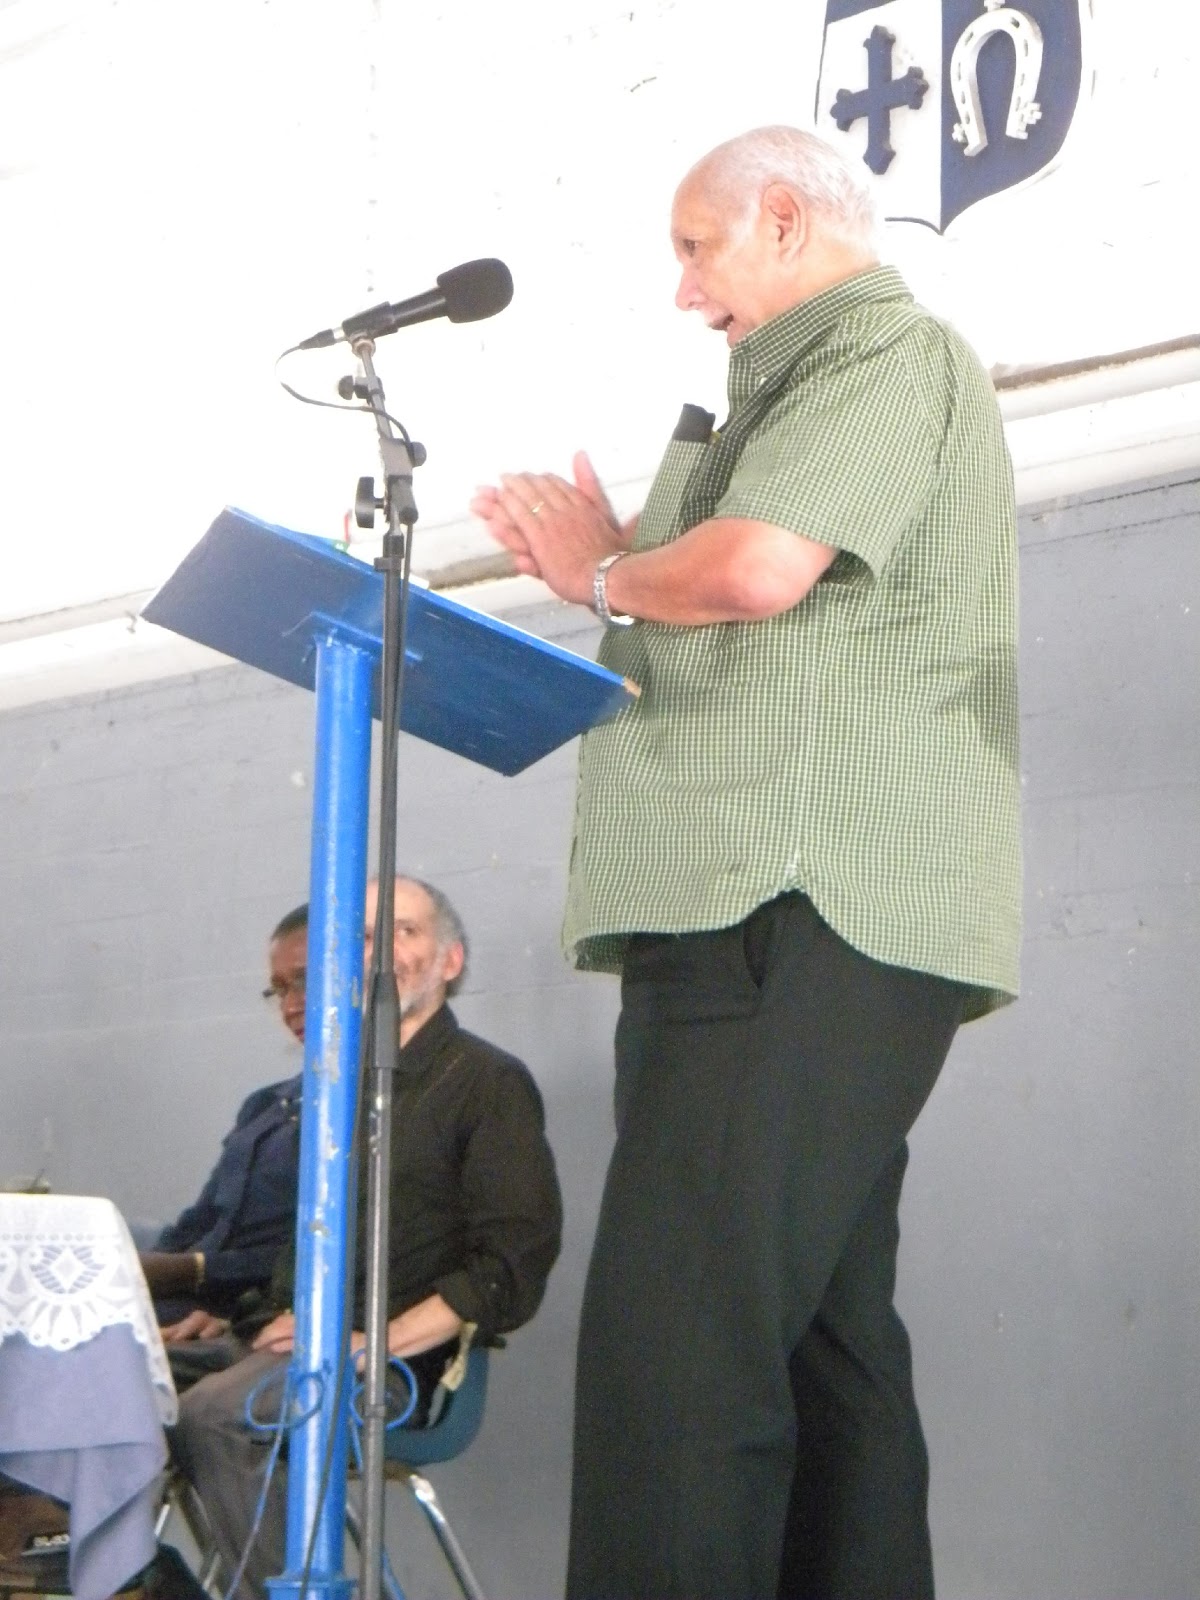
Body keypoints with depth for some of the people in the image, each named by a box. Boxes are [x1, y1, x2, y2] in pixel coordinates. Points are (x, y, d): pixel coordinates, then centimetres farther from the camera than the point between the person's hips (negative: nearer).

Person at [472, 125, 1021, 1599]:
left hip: (806, 913, -11)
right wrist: (602, 570, 19)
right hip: (746, 911, 11)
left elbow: (760, 567, -19)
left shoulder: (886, 350, -2)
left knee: (674, 1347, -18)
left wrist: (610, 577, 0)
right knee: (817, 1343, 9)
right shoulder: (802, 383, 30)